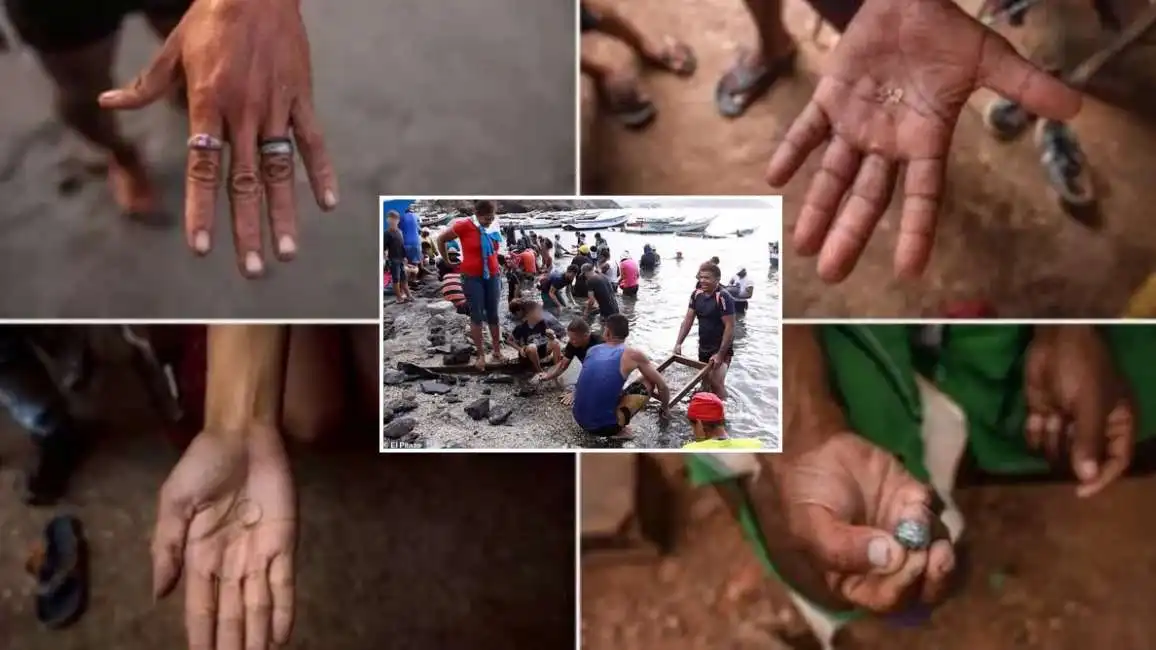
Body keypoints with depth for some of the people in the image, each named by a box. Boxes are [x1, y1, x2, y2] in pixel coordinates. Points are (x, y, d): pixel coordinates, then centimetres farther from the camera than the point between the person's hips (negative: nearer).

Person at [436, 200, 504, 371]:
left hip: (492, 276, 4)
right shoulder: (464, 226, -14)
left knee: (493, 314, 9)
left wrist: (497, 264, 12)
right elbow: (441, 239, -3)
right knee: (477, 316, 1)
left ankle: (497, 352, 19)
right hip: (472, 278, -4)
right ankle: (481, 355, 8)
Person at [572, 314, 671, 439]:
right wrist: (664, 407, 29)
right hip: (604, 426, -6)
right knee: (649, 383, 8)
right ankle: (618, 429, -1)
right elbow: (662, 385, 8)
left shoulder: (592, 350, 13)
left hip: (580, 421, 6)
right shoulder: (633, 354, -2)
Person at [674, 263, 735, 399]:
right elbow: (688, 320, 6)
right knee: (705, 383, 16)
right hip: (703, 349, 7)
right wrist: (678, 343, -2)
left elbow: (730, 327, -22)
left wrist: (720, 354, -23)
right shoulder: (697, 295, 0)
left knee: (716, 383, -20)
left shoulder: (723, 298, -21)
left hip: (721, 349, -7)